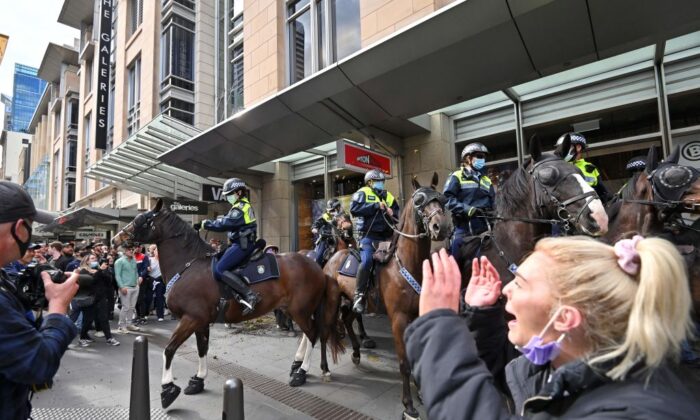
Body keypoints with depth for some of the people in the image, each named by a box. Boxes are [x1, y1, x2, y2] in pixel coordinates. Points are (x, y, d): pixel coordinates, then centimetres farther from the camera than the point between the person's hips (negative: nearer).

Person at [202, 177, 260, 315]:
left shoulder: (240, 208, -14)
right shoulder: (244, 206, 19)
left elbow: (225, 224, -20)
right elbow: (228, 221, 18)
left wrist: (207, 224, -8)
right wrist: (212, 222, 6)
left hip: (241, 245, -11)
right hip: (242, 243, 11)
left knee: (220, 269, -18)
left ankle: (249, 295, -25)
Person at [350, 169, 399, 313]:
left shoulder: (389, 196, 20)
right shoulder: (362, 193, 3)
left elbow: (398, 213, 20)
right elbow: (354, 209, -15)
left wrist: (393, 213, -4)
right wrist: (376, 206, -16)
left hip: (386, 236, 7)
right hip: (368, 235, -6)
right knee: (367, 261, -26)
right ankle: (359, 295, -15)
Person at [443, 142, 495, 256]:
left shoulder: (487, 180, 21)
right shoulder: (457, 177, 2)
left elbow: (493, 203, 20)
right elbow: (447, 199, -11)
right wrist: (467, 209, -21)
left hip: (484, 228, 6)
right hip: (464, 227, -5)